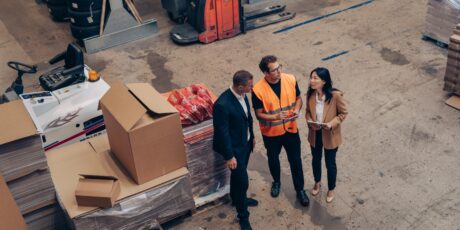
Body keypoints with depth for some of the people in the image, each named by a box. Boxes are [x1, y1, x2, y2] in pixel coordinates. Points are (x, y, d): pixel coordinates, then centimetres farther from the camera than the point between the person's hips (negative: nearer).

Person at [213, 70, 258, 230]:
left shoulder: (242, 95, -7)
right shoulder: (222, 104, -33)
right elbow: (222, 133, -25)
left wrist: (252, 137, 20)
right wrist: (229, 156, -18)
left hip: (246, 143, 8)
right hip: (234, 147, -8)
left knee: (238, 175, 28)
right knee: (242, 181, 3)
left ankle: (237, 198, 52)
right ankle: (243, 216, 23)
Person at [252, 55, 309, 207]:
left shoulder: (291, 80, -15)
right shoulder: (258, 90, -24)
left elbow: (298, 98, 1)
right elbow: (259, 114, -15)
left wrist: (297, 110, -20)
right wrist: (276, 117, -32)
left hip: (291, 129, 2)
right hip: (271, 132, -1)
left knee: (295, 160, 13)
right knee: (273, 159, 22)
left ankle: (300, 190, 34)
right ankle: (276, 182, 51)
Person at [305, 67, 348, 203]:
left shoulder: (335, 95, -25)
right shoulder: (310, 94, -13)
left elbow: (343, 113, -11)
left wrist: (332, 123, -26)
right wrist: (310, 122, -17)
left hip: (330, 135, -3)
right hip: (315, 134, 4)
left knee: (330, 163, 15)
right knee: (316, 160, 24)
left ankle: (331, 190, 39)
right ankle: (317, 183, 52)